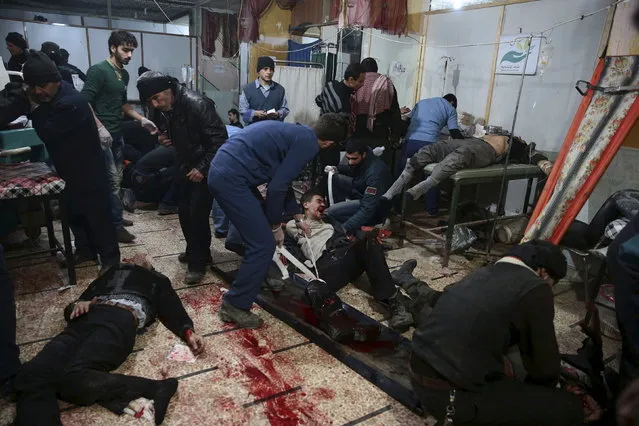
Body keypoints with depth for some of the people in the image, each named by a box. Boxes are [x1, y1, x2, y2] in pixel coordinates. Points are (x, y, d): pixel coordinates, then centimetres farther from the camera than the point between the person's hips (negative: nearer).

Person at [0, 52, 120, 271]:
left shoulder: (71, 103, -28)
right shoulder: (46, 95, 1)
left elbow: (46, 132, -24)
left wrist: (33, 104, -15)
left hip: (87, 170, -9)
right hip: (68, 169, 9)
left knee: (97, 214, 1)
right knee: (73, 212, 19)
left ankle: (110, 257, 13)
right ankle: (86, 250, 35)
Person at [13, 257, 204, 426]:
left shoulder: (157, 281, 35)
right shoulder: (109, 275, 40)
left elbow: (172, 309, 18)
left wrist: (188, 332, -3)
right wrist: (77, 305, 5)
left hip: (120, 320, -4)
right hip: (85, 319, 4)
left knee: (75, 378, -35)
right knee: (32, 375, -26)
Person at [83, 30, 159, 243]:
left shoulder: (124, 74, 14)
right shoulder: (98, 70, -12)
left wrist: (142, 119, 15)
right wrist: (100, 127, -23)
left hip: (117, 133, 9)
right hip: (102, 134, -8)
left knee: (117, 179, 12)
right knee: (112, 181, -7)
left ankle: (113, 218, 24)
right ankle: (115, 225, 1)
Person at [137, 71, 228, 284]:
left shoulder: (197, 104, -25)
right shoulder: (164, 109, 0)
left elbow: (219, 138, -25)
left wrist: (203, 168, -23)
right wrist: (165, 138, 1)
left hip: (206, 166, -8)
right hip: (185, 165, 8)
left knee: (197, 213, -8)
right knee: (184, 210, 13)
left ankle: (198, 262, 7)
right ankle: (194, 251, 33)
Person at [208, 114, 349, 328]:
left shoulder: (296, 132, 20)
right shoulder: (307, 143, -9)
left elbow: (281, 179, 30)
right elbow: (277, 187, -13)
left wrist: (298, 216, 37)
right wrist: (275, 225, 2)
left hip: (222, 170, 10)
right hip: (231, 179, -10)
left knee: (257, 236, 24)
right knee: (264, 244, -4)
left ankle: (249, 282, 39)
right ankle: (234, 306, 7)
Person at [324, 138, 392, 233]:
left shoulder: (375, 172, -34)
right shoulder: (356, 156, -11)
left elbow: (368, 210, -34)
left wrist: (344, 229, -38)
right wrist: (336, 169, -7)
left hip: (375, 208, -9)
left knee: (332, 212, -23)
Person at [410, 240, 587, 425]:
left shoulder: (480, 273, 16)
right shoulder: (535, 288, -6)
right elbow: (544, 365, 2)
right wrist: (530, 395, 23)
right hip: (453, 395, -8)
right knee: (570, 409, 0)